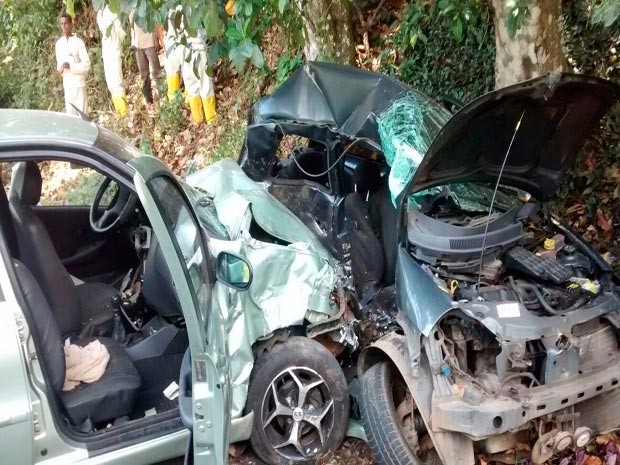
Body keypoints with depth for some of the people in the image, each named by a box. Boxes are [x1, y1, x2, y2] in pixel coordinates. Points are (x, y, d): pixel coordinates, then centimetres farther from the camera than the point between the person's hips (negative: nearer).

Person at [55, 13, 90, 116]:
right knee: (70, 113, 9)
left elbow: (86, 65, -11)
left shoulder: (78, 42, -8)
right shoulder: (59, 43, 10)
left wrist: (70, 66, -22)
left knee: (82, 113, -4)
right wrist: (60, 68, -5)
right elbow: (59, 62, 19)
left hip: (79, 83, -5)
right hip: (67, 84, 5)